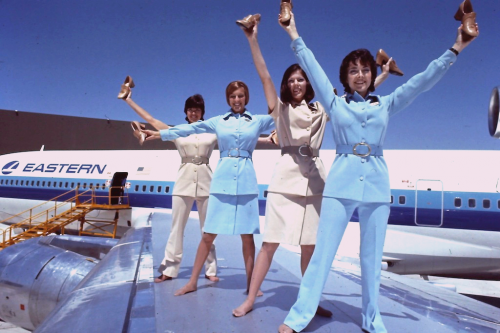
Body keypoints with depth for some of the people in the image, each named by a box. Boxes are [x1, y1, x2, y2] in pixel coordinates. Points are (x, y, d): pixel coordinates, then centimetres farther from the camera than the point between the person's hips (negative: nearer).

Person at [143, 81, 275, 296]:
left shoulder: (258, 121, 10)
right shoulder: (217, 121, 10)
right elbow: (190, 129, 10)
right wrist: (160, 134, 9)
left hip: (246, 181, 0)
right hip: (222, 179, 0)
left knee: (247, 235, 3)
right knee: (209, 234, 3)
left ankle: (250, 283, 16)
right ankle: (193, 281, 15)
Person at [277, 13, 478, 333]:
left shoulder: (386, 104, 13)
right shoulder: (335, 102, 8)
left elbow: (423, 80, 11)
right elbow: (312, 68, 5)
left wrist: (454, 50, 7)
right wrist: (295, 37, 3)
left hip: (377, 183, 2)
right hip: (341, 181, -2)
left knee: (372, 257, 8)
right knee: (323, 252, -3)